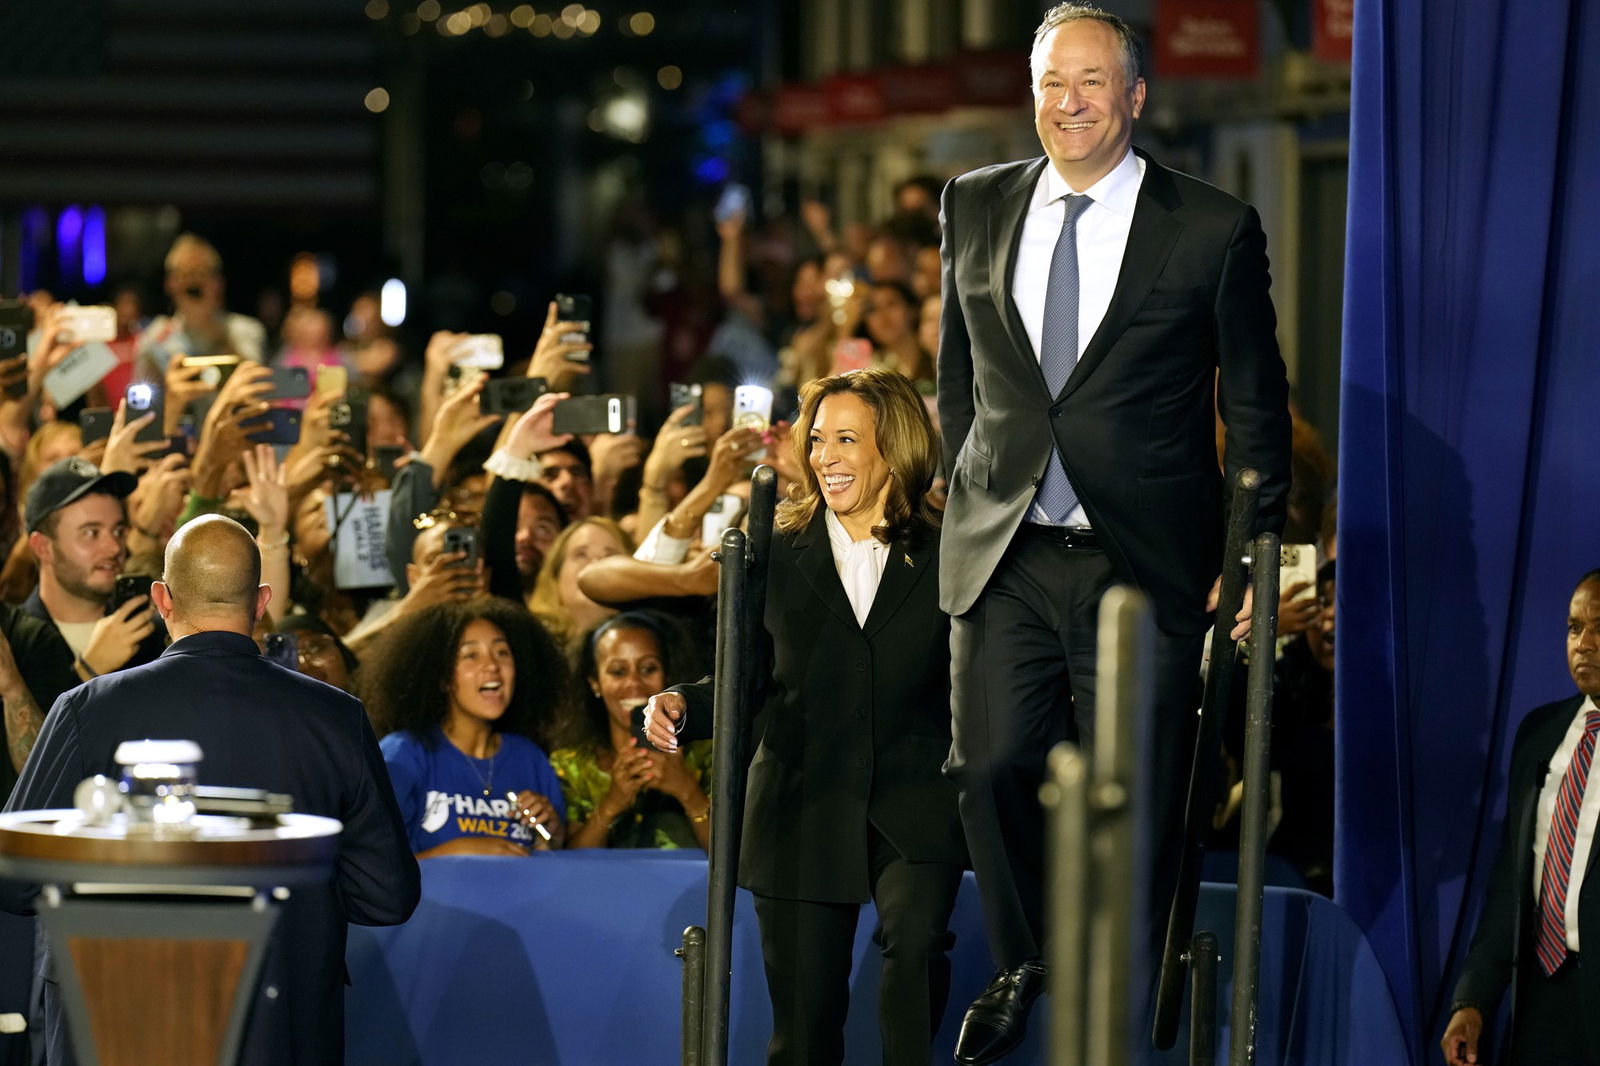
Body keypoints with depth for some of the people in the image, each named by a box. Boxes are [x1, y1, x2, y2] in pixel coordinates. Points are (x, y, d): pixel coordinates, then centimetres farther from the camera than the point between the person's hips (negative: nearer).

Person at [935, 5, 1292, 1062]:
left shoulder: (1215, 229, -3)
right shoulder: (977, 208, 8)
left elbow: (1256, 406, 2)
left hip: (1144, 565, -3)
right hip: (1004, 559, 3)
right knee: (993, 766, 0)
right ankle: (1023, 967, 25)